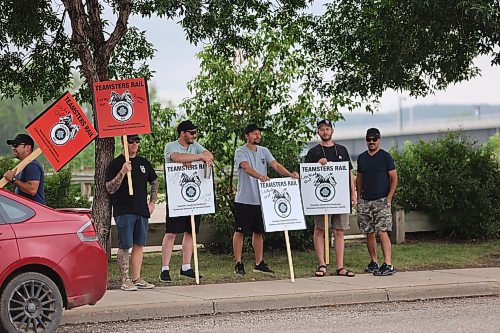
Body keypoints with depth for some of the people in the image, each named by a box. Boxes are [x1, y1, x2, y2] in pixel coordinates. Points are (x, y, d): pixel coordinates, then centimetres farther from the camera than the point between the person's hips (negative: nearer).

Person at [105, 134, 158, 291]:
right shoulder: (116, 163, -3)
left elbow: (154, 182, 27)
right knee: (125, 246, -6)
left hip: (142, 211, 6)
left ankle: (136, 279, 13)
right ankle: (125, 280, -2)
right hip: (124, 211, -6)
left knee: (139, 245, 7)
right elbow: (110, 189, -9)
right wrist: (122, 172, -21)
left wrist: (152, 202, 16)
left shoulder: (144, 163, 13)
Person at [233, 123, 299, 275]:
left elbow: (276, 165, 0)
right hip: (244, 199, -6)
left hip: (261, 199, 6)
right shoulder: (241, 152, -7)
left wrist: (289, 174, -19)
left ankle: (259, 263, 18)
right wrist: (260, 176, -44)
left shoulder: (264, 151, 11)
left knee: (259, 232, 11)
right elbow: (247, 167, -25)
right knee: (240, 231, -1)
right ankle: (238, 264, 4)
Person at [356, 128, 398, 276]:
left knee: (382, 232, -14)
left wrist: (389, 198, -10)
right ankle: (373, 263, 19)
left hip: (381, 201, -5)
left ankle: (388, 264, -17)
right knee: (369, 233, 8)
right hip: (365, 201, 5)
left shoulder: (385, 157, -2)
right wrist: (358, 197, 12)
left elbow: (394, 178, -3)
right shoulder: (361, 158, 13)